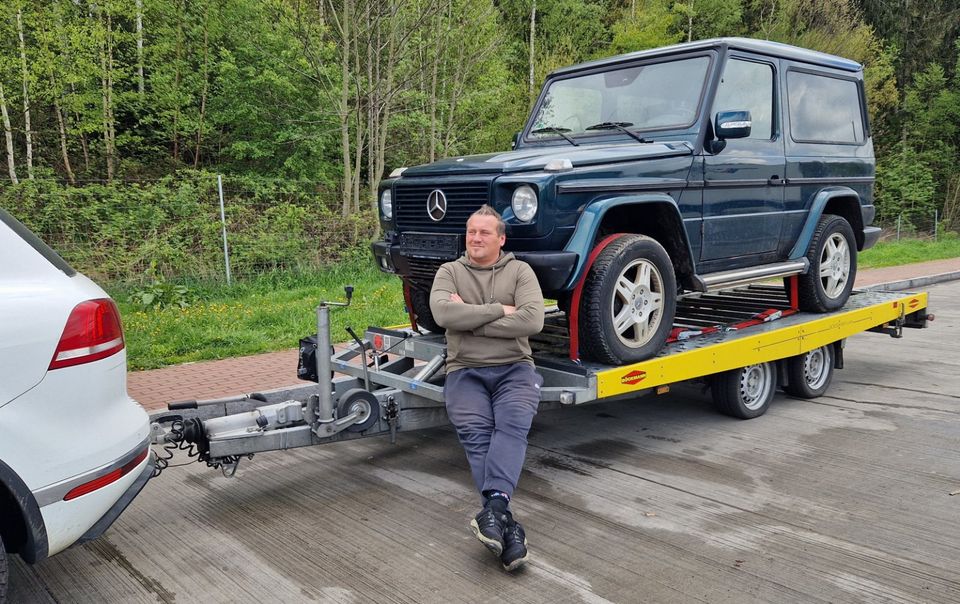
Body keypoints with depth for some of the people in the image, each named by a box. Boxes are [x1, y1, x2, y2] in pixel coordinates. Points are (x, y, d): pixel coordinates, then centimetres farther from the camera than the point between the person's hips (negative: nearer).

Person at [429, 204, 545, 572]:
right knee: (475, 432, -26)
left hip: (514, 368, 0)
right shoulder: (450, 272, 11)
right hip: (465, 371, 0)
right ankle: (505, 523, -35)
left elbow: (532, 320, -10)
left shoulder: (520, 271, 8)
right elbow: (442, 313, -11)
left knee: (513, 424, -30)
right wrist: (500, 310, -9)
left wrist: (470, 316, -8)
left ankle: (493, 509, -42)